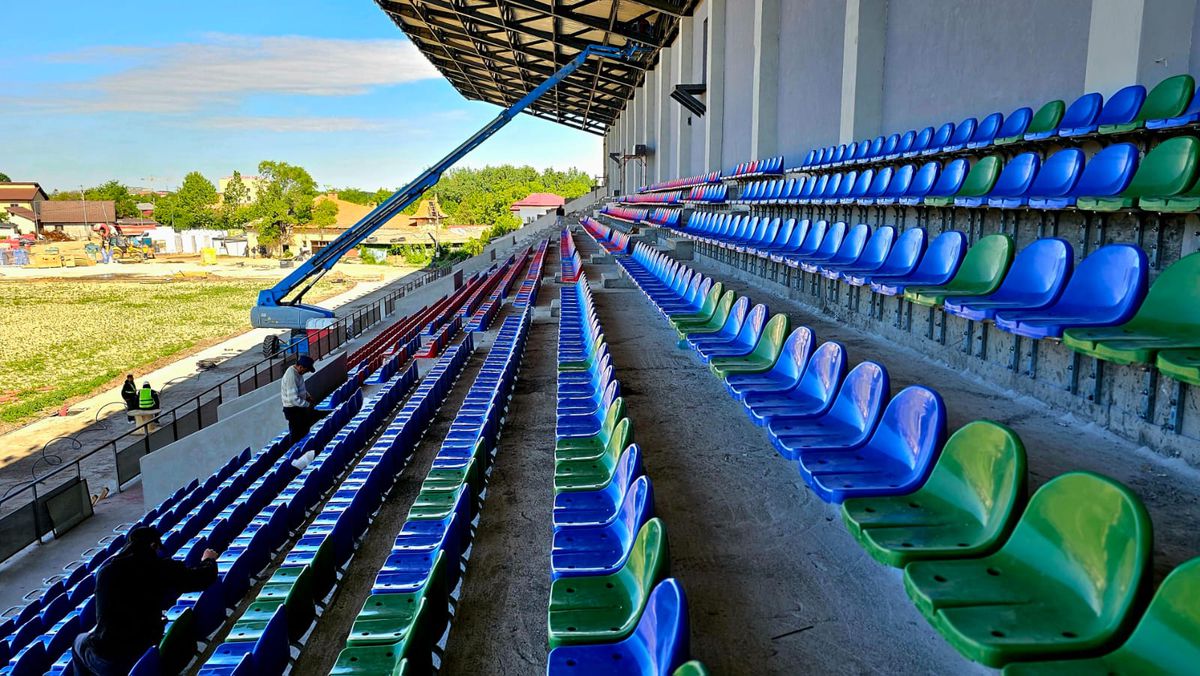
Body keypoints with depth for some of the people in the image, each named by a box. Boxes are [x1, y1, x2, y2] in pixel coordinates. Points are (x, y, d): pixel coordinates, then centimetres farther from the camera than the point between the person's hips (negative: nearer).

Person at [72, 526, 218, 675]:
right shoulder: (160, 567, -10)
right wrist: (208, 560, 20)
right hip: (146, 650, -1)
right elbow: (205, 577, -4)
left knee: (79, 642, 35)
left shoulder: (105, 569, 2)